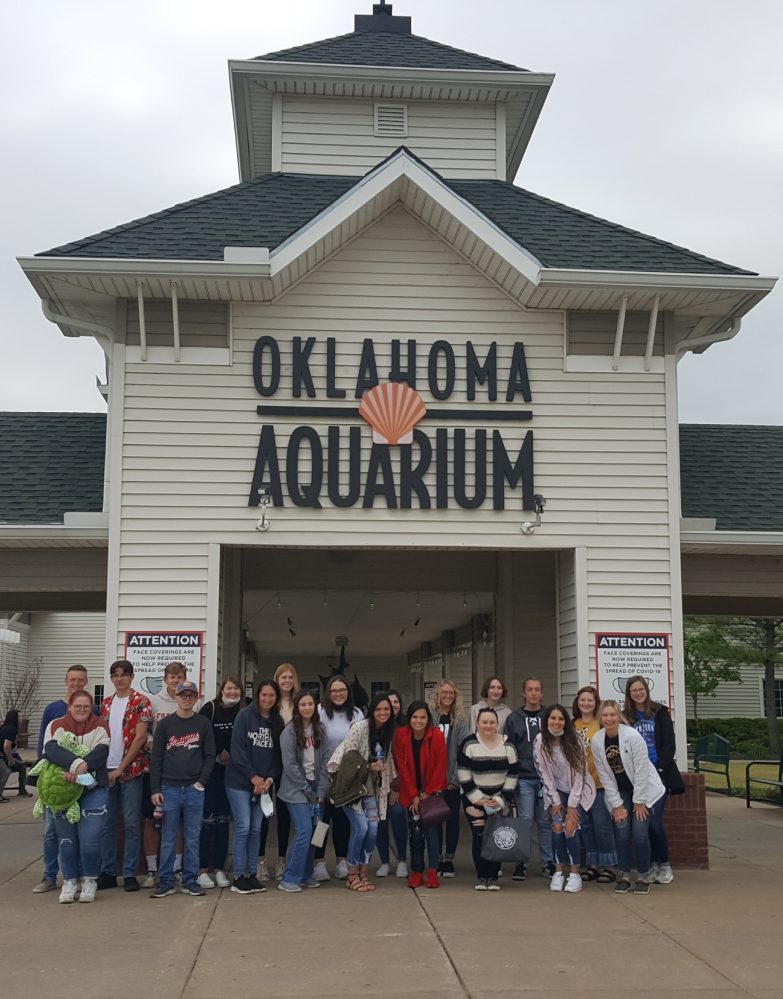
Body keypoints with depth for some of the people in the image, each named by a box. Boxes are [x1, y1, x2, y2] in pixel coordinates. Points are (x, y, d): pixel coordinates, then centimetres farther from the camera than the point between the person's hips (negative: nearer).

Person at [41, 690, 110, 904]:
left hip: (93, 790, -1)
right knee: (66, 838, 8)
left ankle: (89, 881, 12)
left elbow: (101, 752, -15)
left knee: (90, 838, -7)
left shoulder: (100, 726, 1)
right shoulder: (56, 726, 0)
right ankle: (69, 881, 24)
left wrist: (81, 769, -31)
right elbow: (51, 749, -20)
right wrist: (77, 763, -35)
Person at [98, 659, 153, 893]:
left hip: (131, 770, -5)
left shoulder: (141, 702, -5)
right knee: (106, 822, 7)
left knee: (131, 823, 0)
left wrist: (121, 768, -13)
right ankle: (107, 873, 16)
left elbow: (139, 737, -11)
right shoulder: (106, 703, 12)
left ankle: (130, 874, 6)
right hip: (106, 769, 5)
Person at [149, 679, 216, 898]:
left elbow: (210, 756, 6)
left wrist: (201, 781, -6)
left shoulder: (203, 724, 5)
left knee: (192, 839, 5)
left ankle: (190, 881, 12)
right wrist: (155, 789, -3)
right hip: (169, 789, 0)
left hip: (194, 790, 1)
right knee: (168, 839, 3)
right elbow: (156, 758, 2)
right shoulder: (165, 724, 3)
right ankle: (165, 882, 10)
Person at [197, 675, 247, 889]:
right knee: (207, 818, -3)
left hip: (231, 772, 3)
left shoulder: (243, 712, 4)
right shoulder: (210, 709, -4)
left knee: (224, 819, 7)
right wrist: (218, 754, -9)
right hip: (210, 769, -3)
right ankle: (202, 869, 4)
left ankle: (220, 868, 13)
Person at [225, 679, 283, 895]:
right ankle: (238, 878, 1)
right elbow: (237, 750, -11)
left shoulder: (277, 722, 8)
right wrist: (253, 777, -12)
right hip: (240, 781, -5)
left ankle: (251, 875, 15)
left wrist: (270, 778, -7)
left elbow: (278, 755, 9)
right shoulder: (245, 715, -6)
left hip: (263, 784, 5)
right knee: (243, 828, -6)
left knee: (256, 830, 7)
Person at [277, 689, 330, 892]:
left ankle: (306, 875, 17)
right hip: (296, 790, -5)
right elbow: (290, 764, -12)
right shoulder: (290, 731, -9)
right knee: (304, 831, -13)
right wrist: (307, 790, -10)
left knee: (313, 832, 4)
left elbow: (322, 761, 6)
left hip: (315, 787, 5)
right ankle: (289, 879, -4)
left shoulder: (319, 730, 8)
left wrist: (322, 790, -2)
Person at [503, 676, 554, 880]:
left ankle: (548, 862, 16)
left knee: (546, 821, 6)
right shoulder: (514, 718, 4)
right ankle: (521, 863, 7)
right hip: (524, 778, -1)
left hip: (547, 777, 1)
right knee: (525, 820, -3)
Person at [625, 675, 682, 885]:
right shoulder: (626, 717, 9)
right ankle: (652, 864, 15)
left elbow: (669, 744, -2)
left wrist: (659, 767, -13)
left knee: (654, 821, -11)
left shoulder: (660, 712, 3)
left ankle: (664, 865, 5)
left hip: (658, 774, -3)